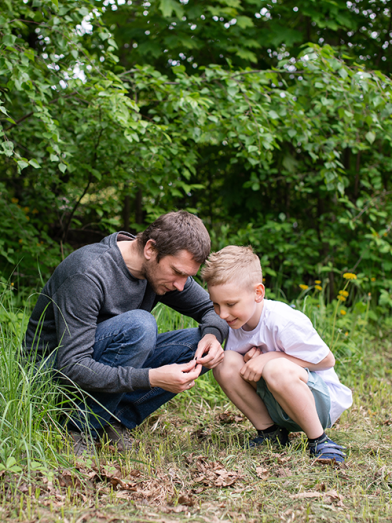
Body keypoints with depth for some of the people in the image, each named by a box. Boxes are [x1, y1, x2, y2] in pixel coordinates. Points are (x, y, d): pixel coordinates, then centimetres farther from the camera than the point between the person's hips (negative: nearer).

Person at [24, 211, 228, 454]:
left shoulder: (166, 268, -7)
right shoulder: (88, 273, -29)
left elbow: (213, 309, 6)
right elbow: (73, 368, -32)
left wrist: (213, 335, -19)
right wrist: (151, 378, -40)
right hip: (51, 372, -7)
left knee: (200, 346, -8)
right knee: (138, 325, -33)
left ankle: (117, 419, -7)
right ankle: (80, 431, -18)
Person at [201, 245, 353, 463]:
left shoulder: (284, 322, -25)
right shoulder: (233, 324, -5)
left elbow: (327, 360, -16)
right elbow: (245, 374, 5)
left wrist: (270, 357, -23)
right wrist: (249, 362, -20)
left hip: (322, 400, -6)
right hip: (275, 406, 6)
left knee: (276, 369, -37)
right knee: (226, 363, -16)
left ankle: (318, 439, -15)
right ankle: (269, 431, -1)